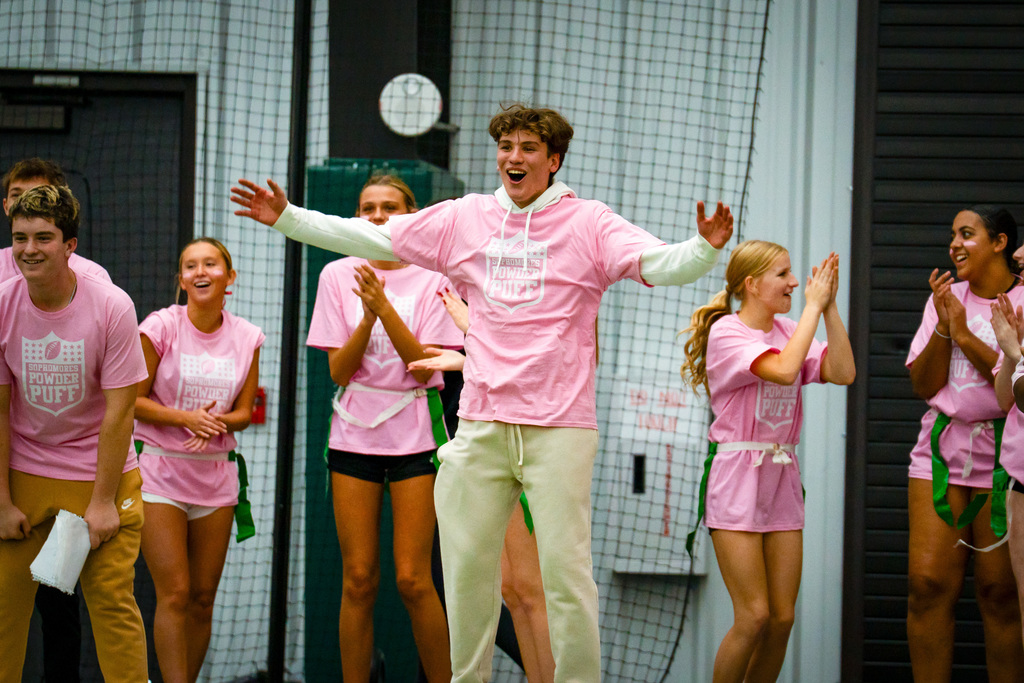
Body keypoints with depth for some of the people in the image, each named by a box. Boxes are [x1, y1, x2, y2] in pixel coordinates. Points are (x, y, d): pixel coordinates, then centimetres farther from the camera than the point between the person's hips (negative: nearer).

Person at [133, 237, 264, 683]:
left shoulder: (246, 337, 3)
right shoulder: (161, 326, -8)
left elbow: (243, 411, 7)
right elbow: (133, 400, -6)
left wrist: (215, 423, -15)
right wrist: (184, 417, -20)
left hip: (215, 475, 4)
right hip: (159, 470, -4)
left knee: (203, 597, 5)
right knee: (174, 594, -10)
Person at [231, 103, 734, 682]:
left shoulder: (588, 223, 0)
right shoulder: (465, 219, 11)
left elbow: (660, 263, -13)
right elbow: (371, 238, 17)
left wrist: (705, 247, -33)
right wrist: (288, 218, 14)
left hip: (559, 427, -4)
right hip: (482, 424, 4)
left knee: (565, 569, -8)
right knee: (468, 569, 7)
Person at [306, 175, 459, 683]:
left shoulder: (430, 278, 0)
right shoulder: (338, 276, 6)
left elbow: (424, 365, -9)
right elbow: (338, 370, 0)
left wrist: (384, 307, -19)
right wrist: (368, 317, -15)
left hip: (415, 436, -2)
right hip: (354, 435, 2)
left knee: (412, 579, -6)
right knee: (358, 580, 1)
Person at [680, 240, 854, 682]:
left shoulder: (788, 331, 10)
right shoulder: (726, 333, -8)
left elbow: (843, 372, -3)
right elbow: (784, 370, -24)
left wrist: (829, 306, -5)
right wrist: (813, 305, -15)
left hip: (783, 480, 6)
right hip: (737, 480, -6)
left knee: (782, 617, 2)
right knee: (754, 616, -11)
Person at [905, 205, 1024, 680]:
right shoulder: (947, 298, 13)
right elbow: (923, 386, 9)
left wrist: (966, 336, -13)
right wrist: (944, 328, -5)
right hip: (942, 448, 4)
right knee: (928, 583, -5)